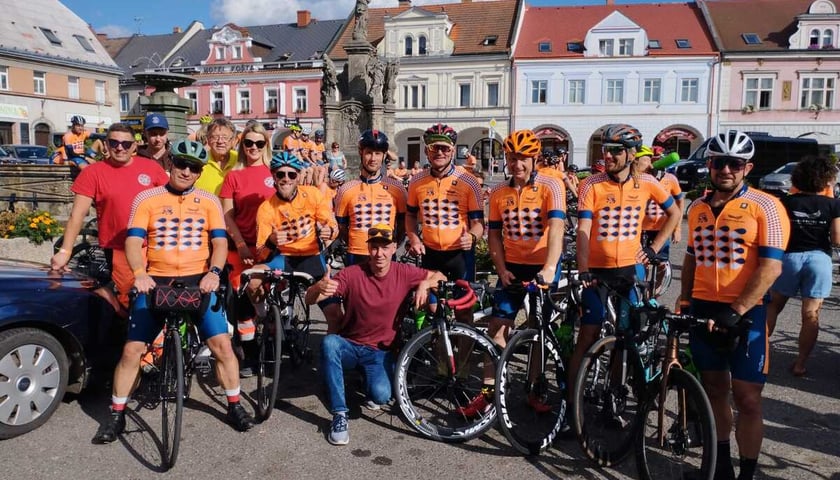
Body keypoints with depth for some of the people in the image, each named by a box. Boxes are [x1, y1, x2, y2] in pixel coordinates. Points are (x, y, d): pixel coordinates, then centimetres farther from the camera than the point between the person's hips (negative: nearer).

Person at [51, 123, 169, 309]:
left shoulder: (151, 167, 3)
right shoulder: (93, 173, -2)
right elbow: (77, 214, -5)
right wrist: (65, 251, -13)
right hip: (118, 251, -2)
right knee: (129, 301, 0)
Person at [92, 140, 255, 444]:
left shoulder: (209, 201, 6)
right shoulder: (147, 199, 4)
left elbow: (220, 242, 1)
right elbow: (133, 241, -4)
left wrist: (213, 272, -18)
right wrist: (140, 273, -23)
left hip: (198, 282, 0)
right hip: (156, 282, 0)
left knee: (222, 343, -7)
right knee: (132, 350, -3)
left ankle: (235, 407, 11)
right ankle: (116, 415, 17)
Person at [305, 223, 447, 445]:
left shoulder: (404, 273, -9)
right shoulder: (352, 274, -16)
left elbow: (439, 277, 6)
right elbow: (310, 299, -22)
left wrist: (425, 284, -17)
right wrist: (320, 288, -47)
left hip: (381, 352, 1)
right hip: (349, 346, 0)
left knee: (381, 396, -26)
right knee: (329, 342, -35)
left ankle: (371, 380, 14)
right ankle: (339, 415, -23)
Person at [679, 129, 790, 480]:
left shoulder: (764, 207, -8)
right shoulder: (698, 208, 9)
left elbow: (770, 267, -15)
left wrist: (735, 311, -21)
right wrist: (684, 299, 8)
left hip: (745, 313, -5)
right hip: (703, 310, 5)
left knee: (747, 399, 0)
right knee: (714, 389, 14)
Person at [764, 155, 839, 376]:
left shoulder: (786, 202, -2)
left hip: (790, 256, 1)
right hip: (819, 258, -1)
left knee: (774, 305, 17)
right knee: (811, 314, 5)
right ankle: (800, 364, 8)